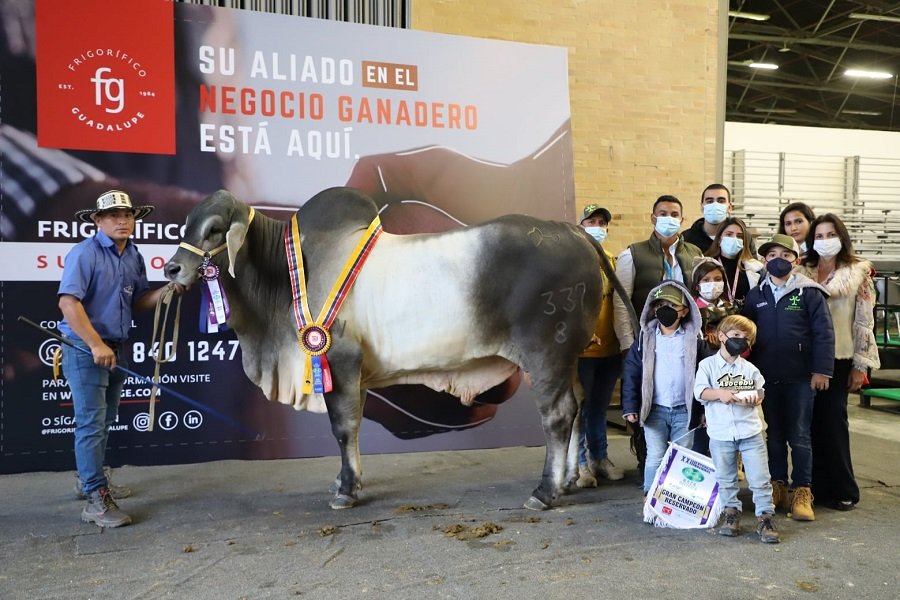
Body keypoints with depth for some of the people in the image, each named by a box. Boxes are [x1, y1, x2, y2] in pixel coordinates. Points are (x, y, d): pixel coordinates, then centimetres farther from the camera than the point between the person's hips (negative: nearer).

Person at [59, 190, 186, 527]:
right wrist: (96, 345, -27)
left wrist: (166, 291, -4)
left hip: (116, 349, 8)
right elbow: (68, 302, -23)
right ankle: (97, 501, -1)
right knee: (92, 423, -6)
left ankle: (89, 477, 38)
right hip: (85, 350, -8)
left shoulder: (134, 257, 8)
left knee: (104, 421, 19)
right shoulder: (85, 253, -15)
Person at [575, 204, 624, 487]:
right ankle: (581, 463, 13)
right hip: (581, 347, -5)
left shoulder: (612, 261, 11)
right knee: (580, 407, 2)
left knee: (600, 408, 15)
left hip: (610, 348, 5)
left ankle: (600, 458, 27)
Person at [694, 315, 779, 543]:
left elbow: (760, 391, 11)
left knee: (760, 478, 0)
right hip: (721, 433, -1)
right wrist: (719, 393, -23)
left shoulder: (749, 368, 8)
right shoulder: (708, 365, -1)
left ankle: (765, 516, 9)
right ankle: (731, 512, 25)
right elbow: (699, 391, -8)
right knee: (725, 478, 11)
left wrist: (755, 398, -10)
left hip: (750, 431, 1)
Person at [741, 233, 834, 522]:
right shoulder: (755, 295, 6)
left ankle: (802, 491, 14)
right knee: (774, 434, 13)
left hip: (800, 377, -3)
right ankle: (778, 485, 26)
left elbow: (824, 332, -6)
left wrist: (822, 370, -11)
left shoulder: (809, 292, -4)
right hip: (767, 377, 3)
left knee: (799, 436, 4)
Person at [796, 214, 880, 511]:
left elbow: (864, 321, 0)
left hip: (838, 358, -2)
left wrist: (860, 366, -3)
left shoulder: (859, 272, 2)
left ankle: (842, 490, 15)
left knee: (833, 421, 1)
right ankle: (816, 485, 18)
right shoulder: (802, 272, 8)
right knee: (811, 421, 5)